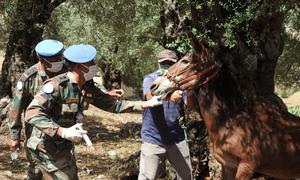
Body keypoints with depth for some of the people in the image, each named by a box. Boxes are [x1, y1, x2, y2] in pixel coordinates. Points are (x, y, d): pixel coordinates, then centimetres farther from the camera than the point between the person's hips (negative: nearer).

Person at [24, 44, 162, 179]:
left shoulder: (88, 88, -1)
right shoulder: (56, 86, -26)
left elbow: (112, 104, 7)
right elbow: (32, 114, -33)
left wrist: (148, 103, 2)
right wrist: (63, 132, -40)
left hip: (65, 147, 9)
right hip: (48, 148, -9)